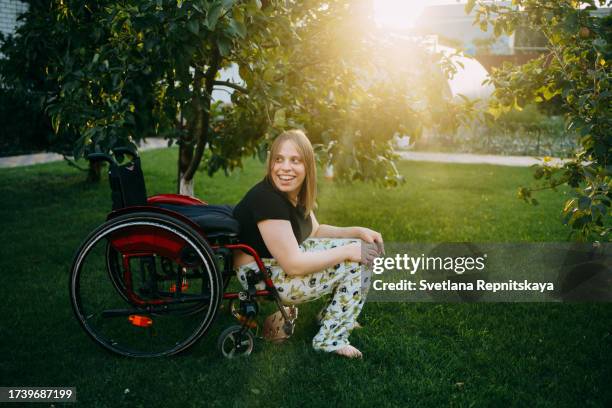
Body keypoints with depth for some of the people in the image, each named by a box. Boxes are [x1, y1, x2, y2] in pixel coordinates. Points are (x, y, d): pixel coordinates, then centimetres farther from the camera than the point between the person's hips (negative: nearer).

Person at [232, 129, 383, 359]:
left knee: (361, 248, 9)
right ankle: (330, 339, -2)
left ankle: (331, 316, 21)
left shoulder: (295, 194, 1)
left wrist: (358, 232, 1)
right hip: (262, 277, -9)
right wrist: (347, 251, -22)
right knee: (357, 264, -14)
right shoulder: (267, 198, -27)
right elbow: (293, 265, -29)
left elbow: (315, 231, 16)